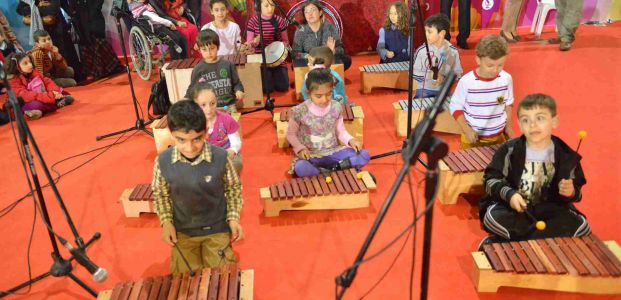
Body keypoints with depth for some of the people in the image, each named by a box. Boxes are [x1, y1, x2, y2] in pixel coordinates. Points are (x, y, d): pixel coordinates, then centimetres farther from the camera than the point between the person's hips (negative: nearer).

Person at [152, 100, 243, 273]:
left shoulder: (220, 157, -21)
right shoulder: (163, 162, -17)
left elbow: (233, 188, -4)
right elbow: (160, 194, 1)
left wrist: (233, 218, -11)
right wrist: (166, 221, -9)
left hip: (217, 228, -1)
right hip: (182, 231, 1)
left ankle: (226, 253, 41)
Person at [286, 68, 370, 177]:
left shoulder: (336, 108, -4)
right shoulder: (299, 111, -12)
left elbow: (340, 131, 10)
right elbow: (291, 134, 2)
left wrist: (351, 140, -11)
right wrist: (300, 148, -16)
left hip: (332, 152, 3)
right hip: (309, 155, -3)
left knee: (364, 155, -18)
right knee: (301, 168, -39)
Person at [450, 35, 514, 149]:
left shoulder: (506, 79, -9)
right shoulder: (466, 81, -18)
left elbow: (508, 103, 8)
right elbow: (455, 107, -9)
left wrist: (508, 126, 4)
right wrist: (467, 130, -17)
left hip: (498, 136, 3)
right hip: (472, 137, -2)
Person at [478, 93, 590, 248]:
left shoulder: (566, 155, -3)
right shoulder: (509, 150, -7)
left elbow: (576, 189, 7)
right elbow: (491, 179, -6)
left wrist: (571, 192, -18)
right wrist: (509, 194, -24)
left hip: (549, 210, 3)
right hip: (511, 206, -3)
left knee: (581, 226, -23)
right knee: (493, 217, -33)